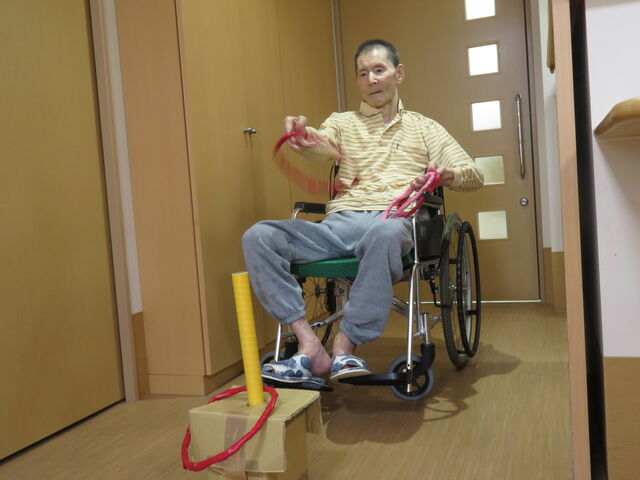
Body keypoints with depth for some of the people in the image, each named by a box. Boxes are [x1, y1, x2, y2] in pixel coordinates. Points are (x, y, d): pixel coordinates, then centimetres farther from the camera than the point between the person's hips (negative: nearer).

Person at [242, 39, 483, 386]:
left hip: (393, 221, -2)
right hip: (338, 224, 3)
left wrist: (447, 175, -9)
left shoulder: (424, 128, 23)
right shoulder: (342, 123, 26)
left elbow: (474, 175, 15)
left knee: (386, 232, -41)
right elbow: (319, 146, 1)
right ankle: (310, 346, -26)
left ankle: (345, 345, -28)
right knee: (258, 236, -22)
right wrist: (302, 137, -24)